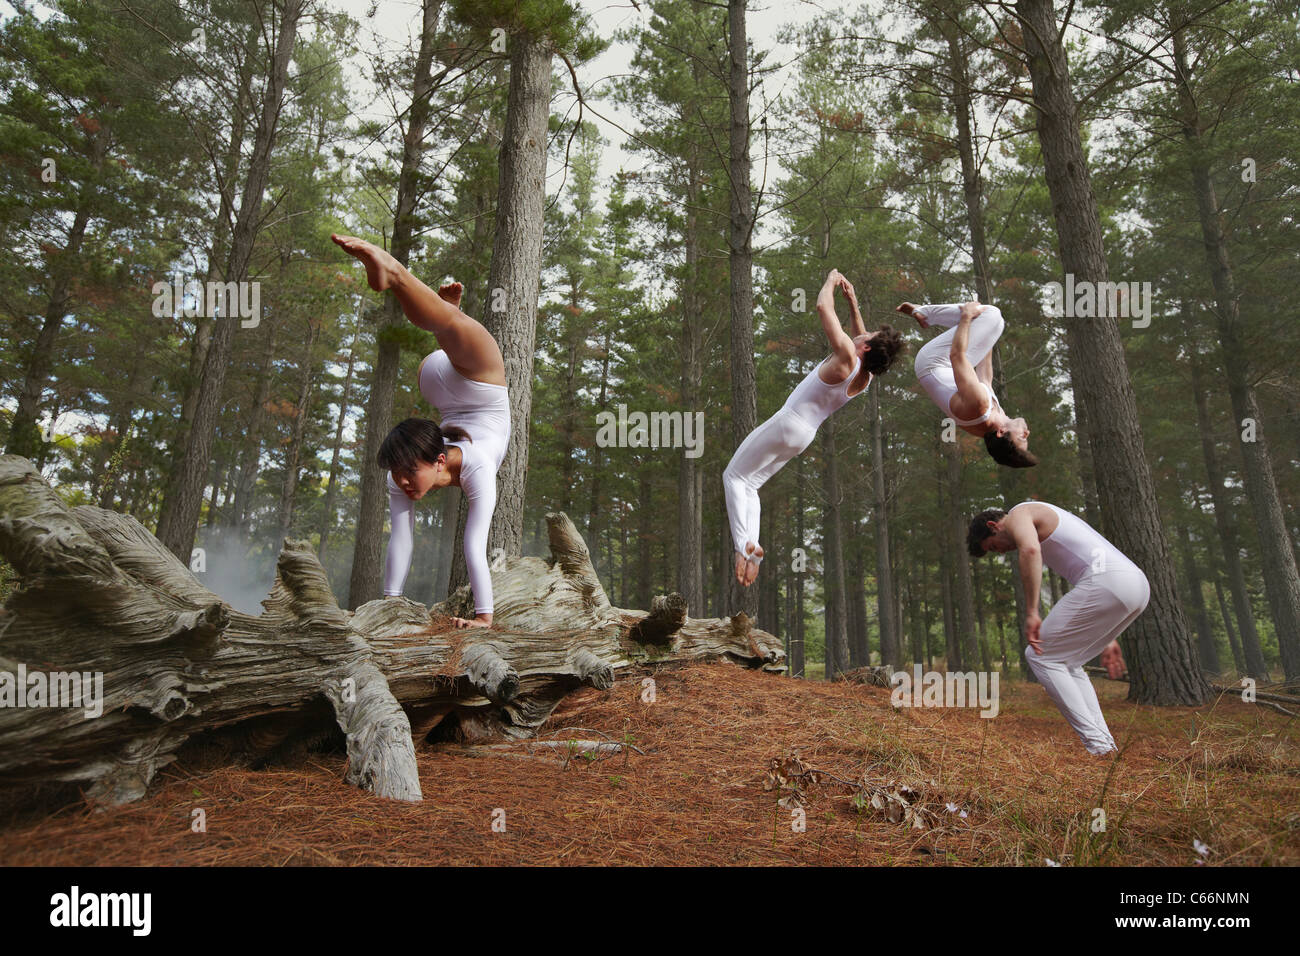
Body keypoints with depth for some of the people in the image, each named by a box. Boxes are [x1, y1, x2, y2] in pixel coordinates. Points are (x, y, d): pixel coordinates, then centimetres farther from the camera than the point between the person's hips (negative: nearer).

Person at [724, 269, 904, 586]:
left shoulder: (846, 357, -22)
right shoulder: (865, 378, 0)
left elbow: (822, 306, -17)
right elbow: (861, 338, 21)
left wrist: (832, 280, 1)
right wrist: (853, 304, 18)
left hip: (787, 423, -8)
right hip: (805, 434, 8)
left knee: (734, 476, 2)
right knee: (750, 484, 13)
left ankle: (744, 543, -13)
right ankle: (752, 551, 2)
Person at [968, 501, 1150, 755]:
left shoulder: (1018, 514, 4)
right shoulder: (1044, 517, 33)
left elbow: (1030, 550, -20)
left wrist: (1031, 612, -22)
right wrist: (1105, 634, 33)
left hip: (1106, 581, -10)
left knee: (1040, 656, 0)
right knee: (1066, 662, 19)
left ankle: (1097, 743, -3)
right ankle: (1104, 741, 11)